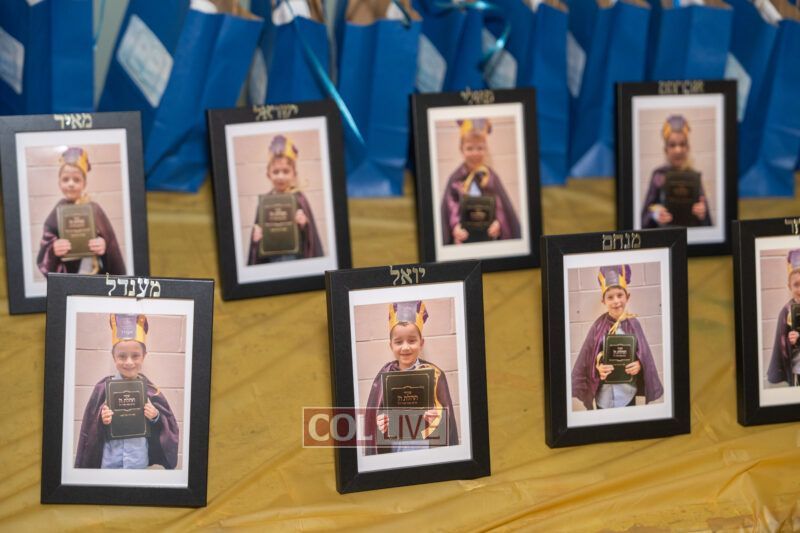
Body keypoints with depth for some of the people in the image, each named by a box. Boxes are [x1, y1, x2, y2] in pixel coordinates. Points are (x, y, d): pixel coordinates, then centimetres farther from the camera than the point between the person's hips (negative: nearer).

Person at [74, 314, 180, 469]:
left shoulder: (150, 390, -2)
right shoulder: (104, 388, -4)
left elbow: (169, 426, 3)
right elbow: (89, 430, 0)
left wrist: (156, 417, -15)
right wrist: (100, 420, -19)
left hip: (141, 462, 1)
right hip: (109, 462, -1)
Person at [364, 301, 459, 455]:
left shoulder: (433, 373, -5)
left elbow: (445, 414, -6)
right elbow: (373, 412, 6)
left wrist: (435, 417, -25)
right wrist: (379, 422, -13)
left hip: (425, 444, -2)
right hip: (393, 446, 2)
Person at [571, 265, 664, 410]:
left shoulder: (633, 324, -6)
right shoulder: (599, 325, -9)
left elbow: (644, 355, 0)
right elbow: (588, 358, -4)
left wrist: (638, 365, -20)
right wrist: (598, 368, -23)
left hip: (627, 392, 1)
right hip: (604, 394, -1)